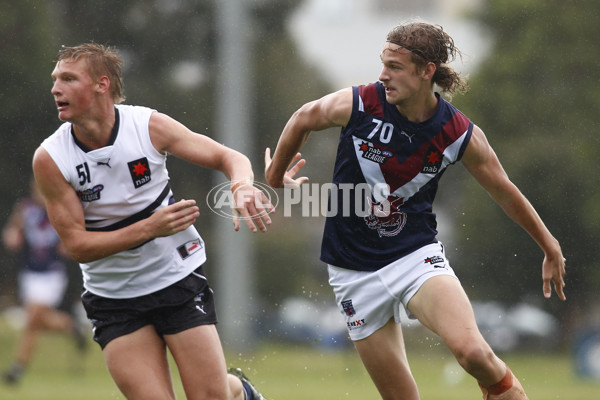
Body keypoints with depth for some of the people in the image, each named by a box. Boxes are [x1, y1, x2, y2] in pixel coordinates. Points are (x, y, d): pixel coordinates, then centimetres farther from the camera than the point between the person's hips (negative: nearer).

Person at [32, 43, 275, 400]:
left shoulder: (149, 126, -11)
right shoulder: (50, 159, -13)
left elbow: (228, 157, -3)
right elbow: (76, 245, -13)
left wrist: (243, 185, -27)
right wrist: (150, 228, -25)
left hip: (179, 278, 0)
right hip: (114, 299, 0)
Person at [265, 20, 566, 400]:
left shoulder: (462, 135, -11)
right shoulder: (358, 104, -13)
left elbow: (506, 193, 5)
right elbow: (303, 119, 9)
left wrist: (552, 249, 15)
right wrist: (275, 176, 23)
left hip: (416, 254, -1)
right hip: (355, 270, 1)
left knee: (472, 351, -26)